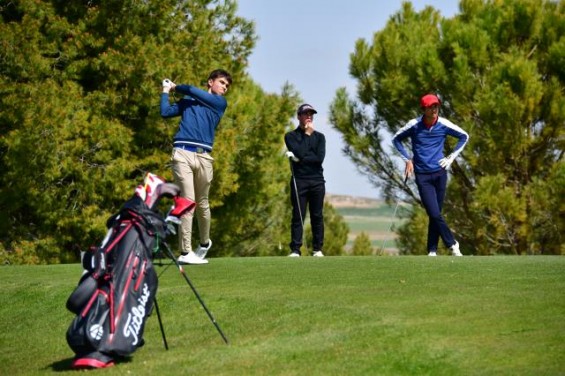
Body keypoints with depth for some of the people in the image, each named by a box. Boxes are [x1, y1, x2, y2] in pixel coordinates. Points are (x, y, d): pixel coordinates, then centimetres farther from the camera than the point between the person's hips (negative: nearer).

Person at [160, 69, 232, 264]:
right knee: (187, 201, -11)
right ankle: (185, 252, -14)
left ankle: (204, 243, 32)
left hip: (203, 156, 1)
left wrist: (176, 87, 22)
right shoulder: (187, 101, 20)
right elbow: (165, 112, 13)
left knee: (202, 203, 9)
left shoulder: (220, 102, 15)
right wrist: (166, 91, 21)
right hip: (182, 153, -1)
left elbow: (192, 91, 6)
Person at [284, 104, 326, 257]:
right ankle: (295, 250, -5)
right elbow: (300, 152, -11)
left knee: (317, 216, 2)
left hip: (317, 181, 2)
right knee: (298, 216, -5)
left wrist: (300, 158, -9)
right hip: (299, 180, -2)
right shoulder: (291, 136, 7)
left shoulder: (319, 136, 13)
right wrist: (307, 134, -2)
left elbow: (320, 158, -2)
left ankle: (318, 249, 5)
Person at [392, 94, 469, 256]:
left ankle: (432, 251, 12)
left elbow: (464, 136, 13)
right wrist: (407, 159, 4)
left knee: (435, 215, 3)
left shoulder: (444, 125, -3)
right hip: (422, 176, -1)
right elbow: (396, 139, 11)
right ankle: (452, 244, 2)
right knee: (435, 214, -12)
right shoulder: (414, 125, -6)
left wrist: (451, 157, 6)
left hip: (440, 173, 1)